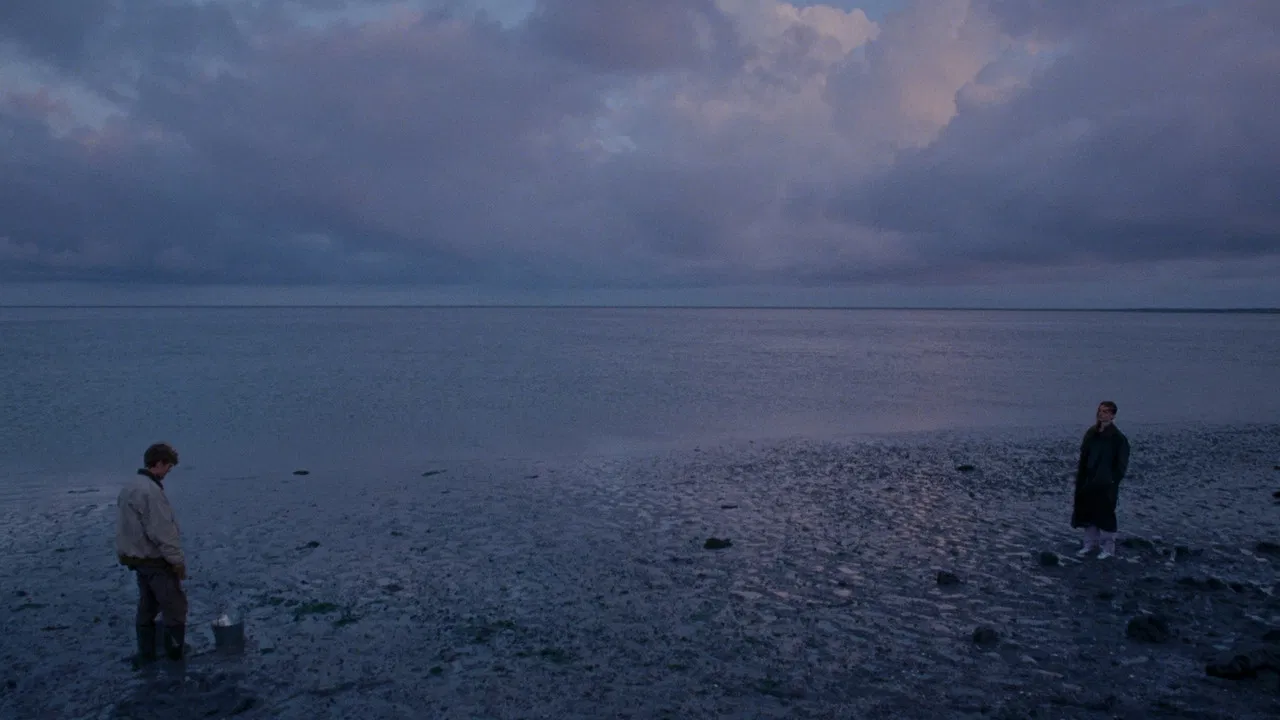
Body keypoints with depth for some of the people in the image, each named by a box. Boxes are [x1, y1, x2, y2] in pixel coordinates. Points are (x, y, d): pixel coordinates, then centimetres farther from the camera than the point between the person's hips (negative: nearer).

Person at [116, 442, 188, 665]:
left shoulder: (129, 488, 7)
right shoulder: (151, 490, -25)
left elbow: (128, 526, 14)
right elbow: (162, 532, -25)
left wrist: (129, 556, 20)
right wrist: (178, 561, -17)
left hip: (137, 558, 10)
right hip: (156, 561, -10)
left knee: (147, 607, 19)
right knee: (175, 608, 3)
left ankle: (145, 654, 27)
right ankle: (176, 652, 12)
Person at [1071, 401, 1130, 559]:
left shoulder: (1118, 438, -11)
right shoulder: (1091, 433, 5)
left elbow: (1121, 463, -8)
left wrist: (1113, 480, -13)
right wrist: (1081, 477, 7)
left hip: (1106, 485, -6)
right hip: (1088, 482, 6)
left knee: (1105, 515, 2)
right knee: (1087, 513, 12)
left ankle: (1107, 548, 14)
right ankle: (1089, 544, 26)